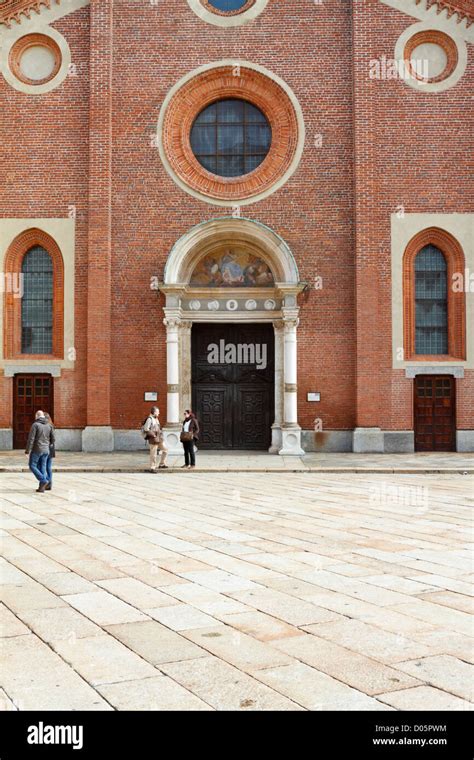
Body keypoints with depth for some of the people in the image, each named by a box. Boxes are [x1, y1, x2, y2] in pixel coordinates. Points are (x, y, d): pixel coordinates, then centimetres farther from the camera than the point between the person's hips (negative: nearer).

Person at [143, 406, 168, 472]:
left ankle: (162, 464, 19)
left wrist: (160, 434, 14)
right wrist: (153, 435, -19)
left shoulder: (156, 419, 15)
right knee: (153, 454, -3)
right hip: (153, 439, -9)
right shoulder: (149, 419, -14)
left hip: (159, 439, 9)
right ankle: (152, 468, 6)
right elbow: (146, 429, -21)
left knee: (165, 450, 11)